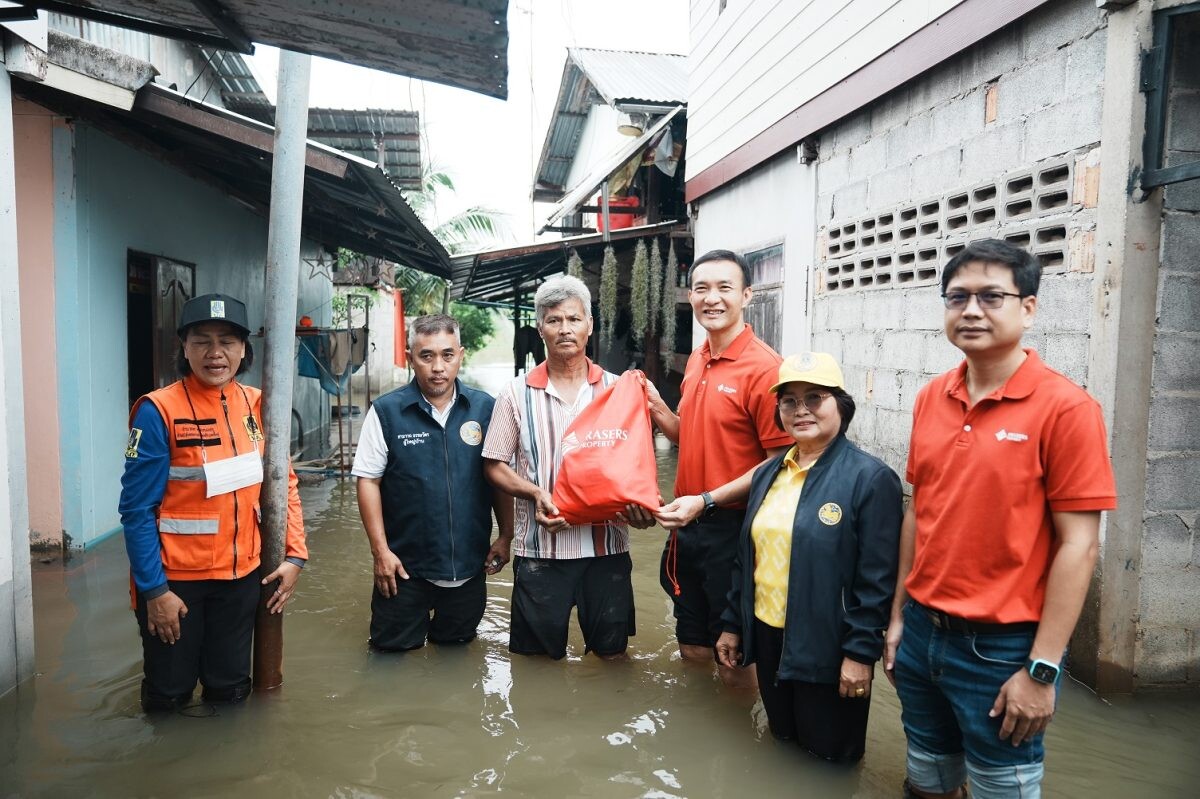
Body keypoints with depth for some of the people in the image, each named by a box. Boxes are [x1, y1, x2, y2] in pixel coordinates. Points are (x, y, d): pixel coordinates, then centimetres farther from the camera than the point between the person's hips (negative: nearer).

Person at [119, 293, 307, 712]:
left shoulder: (258, 405, -1)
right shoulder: (159, 411, -15)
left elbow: (283, 484, 5)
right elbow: (137, 508, -13)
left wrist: (294, 554, -2)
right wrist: (154, 589, -14)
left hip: (242, 573, 4)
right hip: (175, 577, -4)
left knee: (231, 690, 16)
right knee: (169, 697, 12)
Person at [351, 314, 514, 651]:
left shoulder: (485, 407, -2)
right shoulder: (386, 411, -9)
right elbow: (368, 481, -6)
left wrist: (505, 536, 2)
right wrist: (381, 550, -10)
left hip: (470, 566, 2)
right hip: (405, 566, -2)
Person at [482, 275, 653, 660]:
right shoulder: (518, 393, 1)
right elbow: (495, 465, 4)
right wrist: (536, 493, -13)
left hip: (607, 545, 1)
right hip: (540, 546, -1)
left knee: (612, 652, 13)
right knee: (537, 658, 12)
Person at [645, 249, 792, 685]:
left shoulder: (763, 367, -17)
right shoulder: (696, 361, 8)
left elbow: (780, 462, -17)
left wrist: (706, 501, -21)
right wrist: (656, 407, 1)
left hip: (733, 529, -7)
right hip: (687, 523, 8)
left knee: (733, 659, 10)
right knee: (692, 649, 22)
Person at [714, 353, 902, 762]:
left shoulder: (870, 478, -14)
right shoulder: (767, 474, 8)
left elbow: (877, 578, -15)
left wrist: (861, 651, -16)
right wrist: (733, 623, 13)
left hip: (828, 649, -6)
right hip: (768, 637, 6)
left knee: (830, 759, 11)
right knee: (782, 744, 22)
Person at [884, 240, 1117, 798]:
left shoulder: (1065, 407, -13)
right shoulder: (931, 398, 3)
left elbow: (1078, 544, -14)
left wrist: (1042, 669, -15)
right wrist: (899, 616, 10)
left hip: (1001, 646, -5)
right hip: (921, 632, 5)